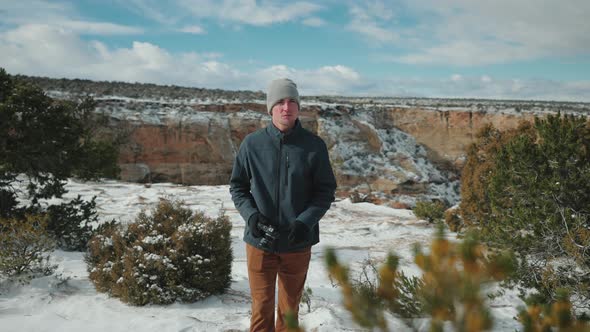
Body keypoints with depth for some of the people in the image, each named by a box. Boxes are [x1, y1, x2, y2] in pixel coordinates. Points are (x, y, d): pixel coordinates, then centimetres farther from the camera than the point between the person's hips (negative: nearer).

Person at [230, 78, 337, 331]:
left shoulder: (314, 146, -5)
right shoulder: (252, 144, -4)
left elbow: (326, 191, 0)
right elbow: (237, 186, 5)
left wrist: (306, 221, -15)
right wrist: (251, 215, -12)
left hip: (298, 242, 1)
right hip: (260, 242, 0)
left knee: (290, 306, 16)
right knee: (262, 306, 8)